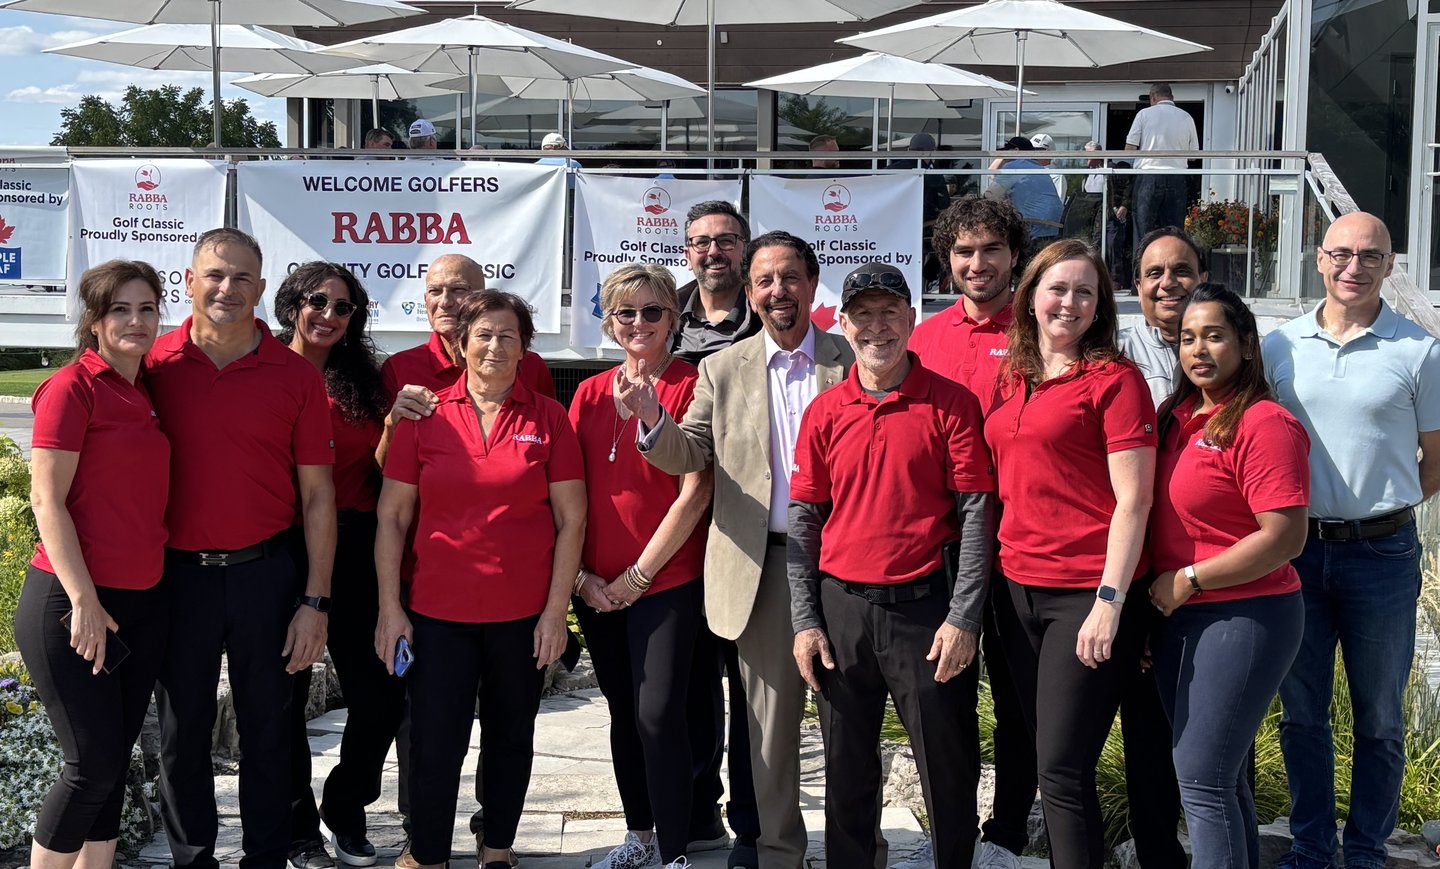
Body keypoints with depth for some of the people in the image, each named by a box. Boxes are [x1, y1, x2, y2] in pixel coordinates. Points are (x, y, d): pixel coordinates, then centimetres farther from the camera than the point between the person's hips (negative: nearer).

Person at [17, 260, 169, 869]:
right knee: (93, 762, -4)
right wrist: (84, 601, -17)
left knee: (116, 758, 11)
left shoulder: (145, 393, 13)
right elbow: (47, 500, -13)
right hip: (73, 604, -7)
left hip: (143, 604, 7)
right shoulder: (74, 386, -9)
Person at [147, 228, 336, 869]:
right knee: (182, 731, 11)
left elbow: (317, 495, 0)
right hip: (178, 572, 1)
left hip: (267, 573, -1)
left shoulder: (296, 376, -2)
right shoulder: (155, 366, 0)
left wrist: (315, 601, -5)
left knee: (268, 731, 10)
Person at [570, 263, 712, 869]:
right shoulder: (591, 394, 8)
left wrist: (638, 576, -11)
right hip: (595, 586, 5)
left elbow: (695, 493, -12)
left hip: (666, 580, -5)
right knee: (623, 711, 15)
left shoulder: (690, 387, -7)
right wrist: (579, 574, -2)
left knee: (658, 714, -9)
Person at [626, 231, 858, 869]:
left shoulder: (854, 362, 1)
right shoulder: (723, 370, 7)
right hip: (763, 567, 2)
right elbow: (690, 456, 2)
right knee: (771, 721, 10)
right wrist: (652, 420, -18)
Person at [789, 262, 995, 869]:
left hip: (927, 606, -3)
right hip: (841, 608, 3)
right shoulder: (824, 412, 6)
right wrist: (805, 620, 3)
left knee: (949, 771, 5)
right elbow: (803, 520, 8)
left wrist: (963, 617, -11)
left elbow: (975, 514, -5)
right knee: (847, 773, 13)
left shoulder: (951, 403, -2)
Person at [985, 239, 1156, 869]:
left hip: (1087, 596, -6)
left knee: (1062, 770, -6)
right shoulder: (1012, 379, 13)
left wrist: (1110, 602, -18)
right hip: (1019, 587, 7)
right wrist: (996, 571, 10)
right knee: (1045, 761, 14)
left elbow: (1133, 499, -11)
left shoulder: (1114, 380, -7)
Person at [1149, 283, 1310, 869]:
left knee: (1202, 778, -7)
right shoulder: (1178, 416, 9)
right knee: (1220, 774, 17)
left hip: (1242, 617, -8)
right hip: (1177, 616, 8)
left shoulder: (1264, 424, -14)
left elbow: (1284, 539, -20)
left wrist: (1187, 580, -16)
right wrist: (1158, 592, 8)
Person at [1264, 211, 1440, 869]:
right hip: (1295, 549, 2)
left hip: (1381, 554, -2)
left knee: (1379, 717, 10)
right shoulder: (1279, 345, 4)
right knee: (1301, 711, 12)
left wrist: (1380, 507, -2)